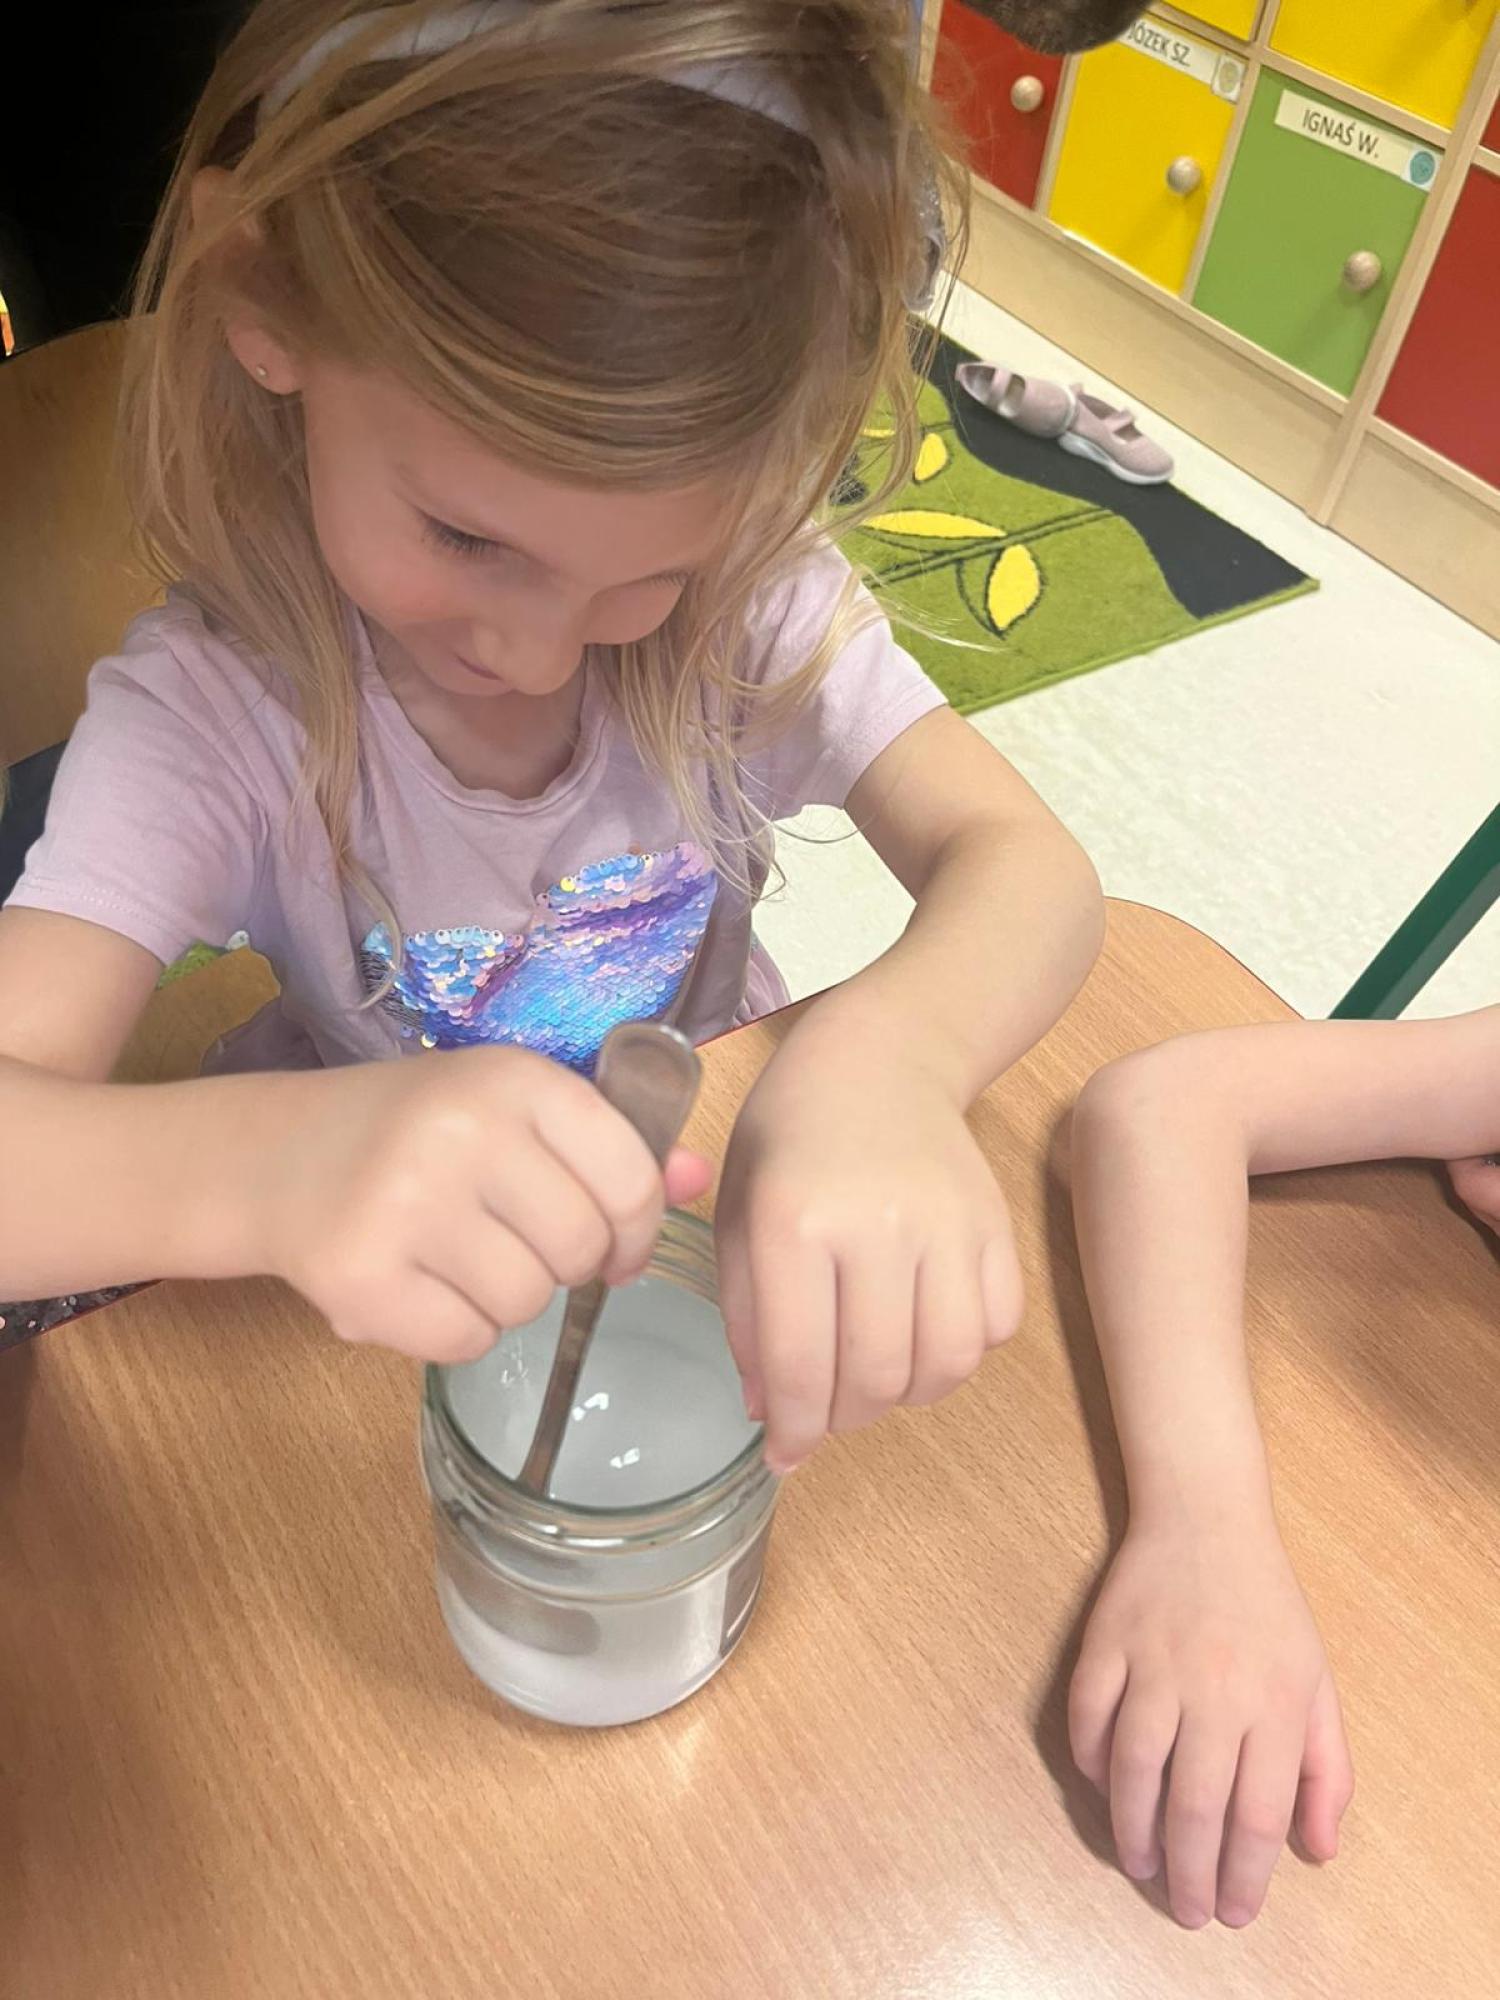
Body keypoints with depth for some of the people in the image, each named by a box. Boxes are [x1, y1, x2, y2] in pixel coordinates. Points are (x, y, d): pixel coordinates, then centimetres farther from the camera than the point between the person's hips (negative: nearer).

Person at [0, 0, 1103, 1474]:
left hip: (726, 1180, 2)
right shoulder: (205, 715, -22)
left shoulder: (752, 596, -16)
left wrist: (887, 1056, -44)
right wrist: (257, 1163, -52)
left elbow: (1026, 866, -23)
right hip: (397, 1297, -1)